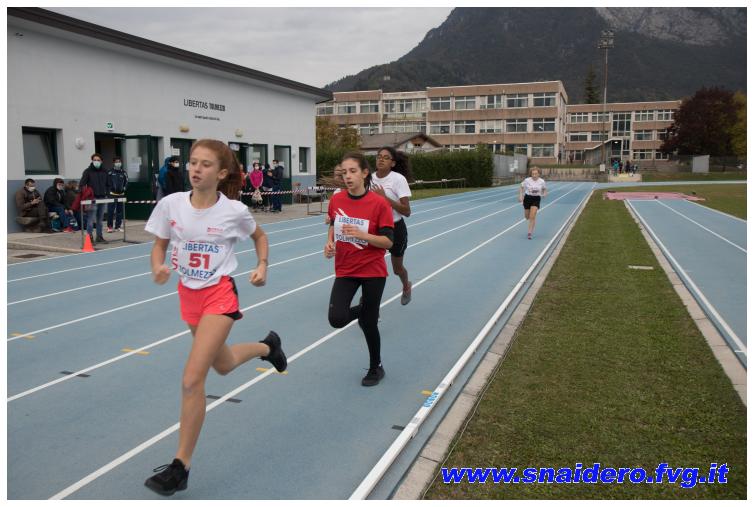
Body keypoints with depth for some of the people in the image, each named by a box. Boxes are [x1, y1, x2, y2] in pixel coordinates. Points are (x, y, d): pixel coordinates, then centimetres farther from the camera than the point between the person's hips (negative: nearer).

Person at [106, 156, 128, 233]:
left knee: (120, 211, 8)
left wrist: (124, 188, 2)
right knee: (110, 210, -7)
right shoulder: (110, 172, -2)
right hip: (112, 194, -3)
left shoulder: (123, 172, 7)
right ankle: (109, 226, 3)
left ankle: (118, 226, 16)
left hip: (121, 194, 4)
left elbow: (126, 181, 15)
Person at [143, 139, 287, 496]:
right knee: (222, 365, 24)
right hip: (188, 294, 5)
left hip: (219, 295, -5)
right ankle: (267, 346, 56)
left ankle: (181, 466, 1)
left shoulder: (235, 211, -13)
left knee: (192, 379, -14)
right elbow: (160, 244, 5)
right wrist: (158, 269, -16)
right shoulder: (171, 204, -8)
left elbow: (260, 236, 8)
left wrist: (262, 267, -6)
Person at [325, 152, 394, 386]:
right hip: (345, 270, 3)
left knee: (368, 323, 5)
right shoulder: (336, 200, -2)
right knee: (336, 319, -13)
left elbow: (388, 241, -13)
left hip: (373, 271, -3)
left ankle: (376, 367, 32)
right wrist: (330, 242, -3)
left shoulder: (379, 203, -14)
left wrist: (361, 234, -28)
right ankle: (364, 309, 25)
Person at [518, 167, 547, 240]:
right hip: (527, 198, 2)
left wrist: (544, 194, -11)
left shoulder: (542, 181, -7)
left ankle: (529, 233, -9)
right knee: (527, 217, 12)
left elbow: (544, 189, 10)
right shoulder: (527, 180, -9)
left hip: (536, 199, -2)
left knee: (532, 216, -15)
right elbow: (521, 188, 4)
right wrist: (520, 196, -7)